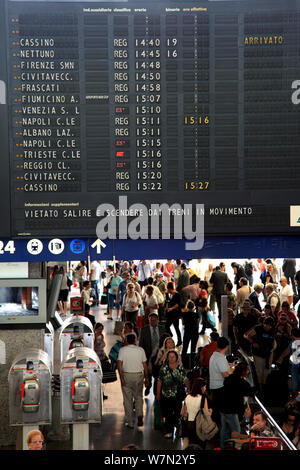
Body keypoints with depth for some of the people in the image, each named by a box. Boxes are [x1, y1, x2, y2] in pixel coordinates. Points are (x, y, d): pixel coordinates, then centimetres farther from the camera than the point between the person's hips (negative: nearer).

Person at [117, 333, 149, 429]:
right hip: (138, 375, 1)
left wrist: (121, 378, -12)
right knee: (138, 397, 18)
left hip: (126, 375, -1)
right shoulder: (140, 350, 1)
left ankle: (130, 423, 9)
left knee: (128, 399, 6)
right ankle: (139, 416, -3)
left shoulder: (122, 350, -3)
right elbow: (145, 365, 2)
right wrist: (146, 378, 10)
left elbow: (119, 364, -12)